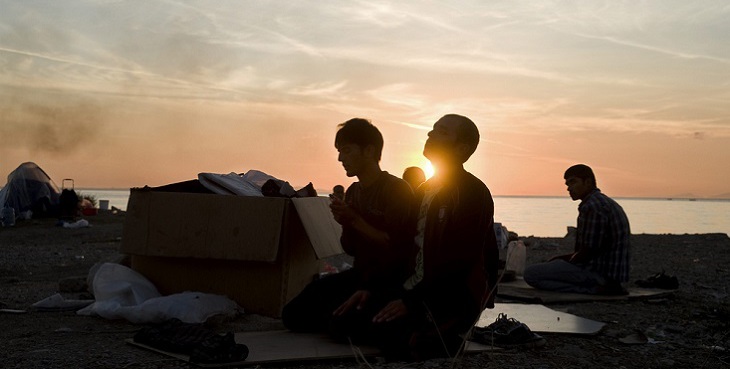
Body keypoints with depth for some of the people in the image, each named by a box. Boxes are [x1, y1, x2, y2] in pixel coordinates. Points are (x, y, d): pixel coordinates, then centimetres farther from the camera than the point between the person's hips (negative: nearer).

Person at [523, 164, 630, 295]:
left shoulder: (592, 206, -16)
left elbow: (588, 251, -19)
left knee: (530, 273, -16)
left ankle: (595, 288, -17)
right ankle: (601, 286, 8)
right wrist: (561, 258, 15)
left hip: (599, 271, -11)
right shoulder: (604, 202, 19)